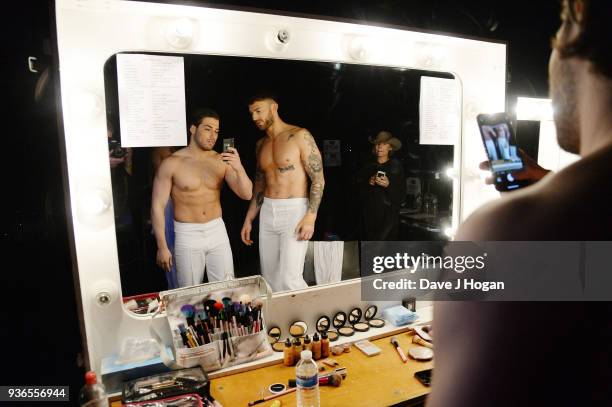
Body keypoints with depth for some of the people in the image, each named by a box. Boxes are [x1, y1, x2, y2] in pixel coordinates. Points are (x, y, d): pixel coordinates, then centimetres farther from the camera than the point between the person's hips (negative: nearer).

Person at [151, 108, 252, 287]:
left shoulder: (221, 160, 0)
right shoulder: (172, 163, -8)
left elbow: (246, 194, -4)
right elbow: (157, 206, -6)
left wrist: (239, 168, -23)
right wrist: (162, 247, -7)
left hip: (218, 232, 3)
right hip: (187, 235, -2)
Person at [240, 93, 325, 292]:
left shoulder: (300, 136, -7)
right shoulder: (261, 144, 13)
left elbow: (318, 179, -10)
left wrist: (311, 217, -20)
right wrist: (249, 219, 16)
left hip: (295, 210, -6)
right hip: (267, 212, 7)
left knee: (289, 279, -13)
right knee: (269, 277, 9)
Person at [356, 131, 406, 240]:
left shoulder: (396, 167, 3)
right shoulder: (367, 167, 12)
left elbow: (401, 196, -1)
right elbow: (358, 192, 9)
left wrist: (388, 185, -17)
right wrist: (368, 184, -8)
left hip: (388, 217, -2)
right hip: (369, 216, 3)